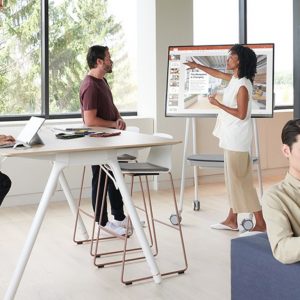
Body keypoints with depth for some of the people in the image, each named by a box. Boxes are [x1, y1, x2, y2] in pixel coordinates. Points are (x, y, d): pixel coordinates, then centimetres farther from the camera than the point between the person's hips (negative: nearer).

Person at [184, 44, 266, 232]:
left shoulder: (243, 86, -18)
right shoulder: (234, 79, 10)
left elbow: (241, 114, -21)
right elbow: (217, 73, 28)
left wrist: (217, 104, -16)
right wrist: (197, 66, 39)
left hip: (238, 139, -10)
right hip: (231, 137, 10)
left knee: (240, 179, -6)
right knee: (234, 178, 13)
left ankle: (260, 223, -1)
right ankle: (232, 220, 21)